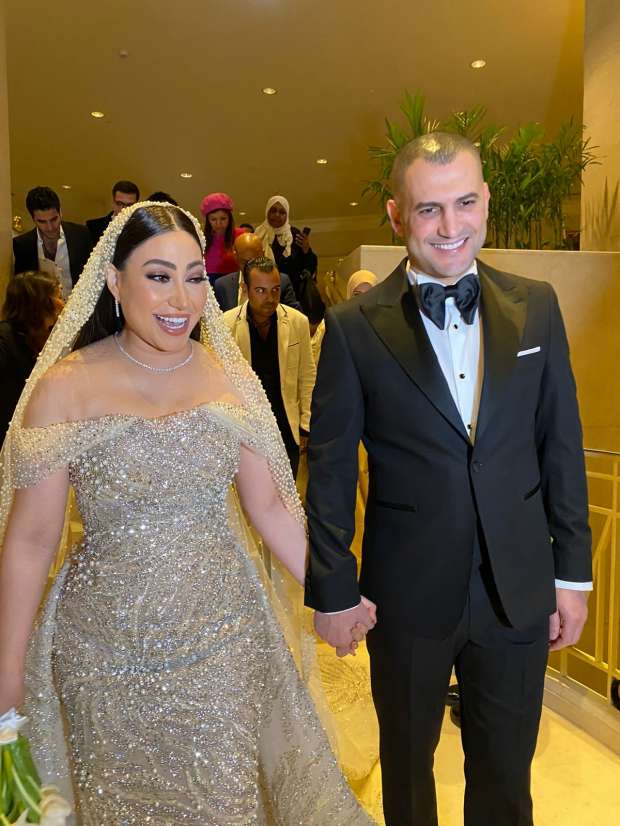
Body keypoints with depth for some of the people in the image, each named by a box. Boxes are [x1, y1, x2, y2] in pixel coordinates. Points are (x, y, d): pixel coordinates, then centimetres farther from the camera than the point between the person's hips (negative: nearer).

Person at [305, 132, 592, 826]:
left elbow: (561, 446, 2)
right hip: (408, 595, -2)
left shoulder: (536, 307, -2)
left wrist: (573, 572, 4)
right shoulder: (355, 327, -11)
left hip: (520, 592, 2)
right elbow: (329, 470, -7)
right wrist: (333, 592, -5)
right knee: (406, 765, 23)